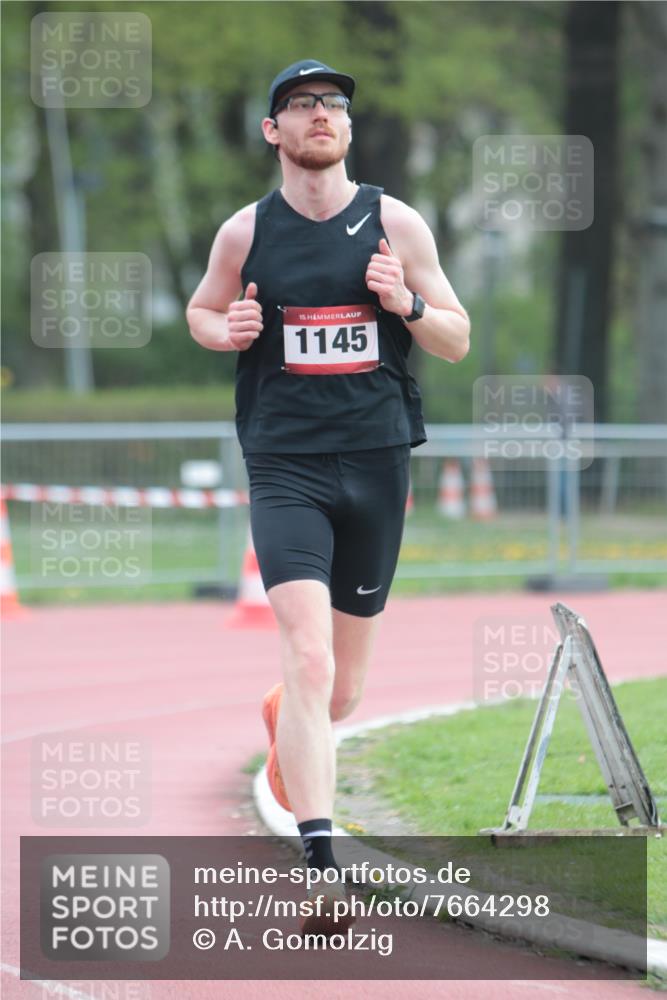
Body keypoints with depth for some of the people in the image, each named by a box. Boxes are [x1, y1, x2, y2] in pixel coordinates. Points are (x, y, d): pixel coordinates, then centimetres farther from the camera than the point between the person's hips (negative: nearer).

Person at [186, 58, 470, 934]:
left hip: (378, 463, 2)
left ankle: (283, 720, 50)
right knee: (309, 659, -20)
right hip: (286, 467, -2)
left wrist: (407, 304, -13)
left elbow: (458, 342, 7)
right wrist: (227, 330, -4)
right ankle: (322, 868, -23)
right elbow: (201, 310, 19)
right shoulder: (245, 232, 3)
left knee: (341, 693, 12)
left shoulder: (397, 226, 4)